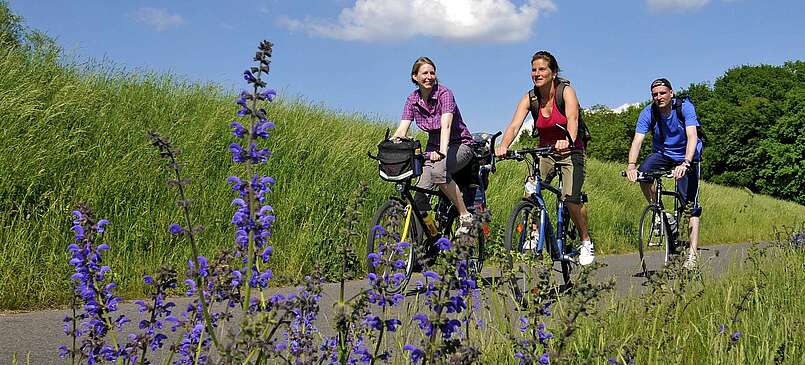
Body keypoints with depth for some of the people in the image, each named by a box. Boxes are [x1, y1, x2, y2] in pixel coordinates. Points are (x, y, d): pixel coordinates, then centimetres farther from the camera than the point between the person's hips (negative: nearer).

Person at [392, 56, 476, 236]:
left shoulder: (444, 94, -17)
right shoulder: (413, 99, -2)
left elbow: (446, 125, -33)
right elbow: (402, 129, -9)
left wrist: (442, 151, -49)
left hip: (460, 145, -5)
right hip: (433, 147, 5)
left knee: (438, 170, -37)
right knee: (419, 197, -12)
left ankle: (465, 216, -23)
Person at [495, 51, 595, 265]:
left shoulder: (566, 92, -13)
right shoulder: (529, 99, -5)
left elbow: (572, 119, -30)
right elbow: (514, 125, -19)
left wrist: (568, 140, -52)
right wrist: (503, 146, -40)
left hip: (570, 151, -3)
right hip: (545, 151, 3)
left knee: (570, 198, -21)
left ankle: (586, 242, 3)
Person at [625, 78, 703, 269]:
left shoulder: (685, 108, -22)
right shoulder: (648, 113, -16)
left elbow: (692, 137, -33)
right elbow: (637, 140, -26)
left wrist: (685, 163, -49)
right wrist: (631, 165, -43)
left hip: (686, 155, -2)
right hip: (662, 153, 2)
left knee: (691, 204, -11)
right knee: (643, 172, -31)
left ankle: (692, 253, -9)